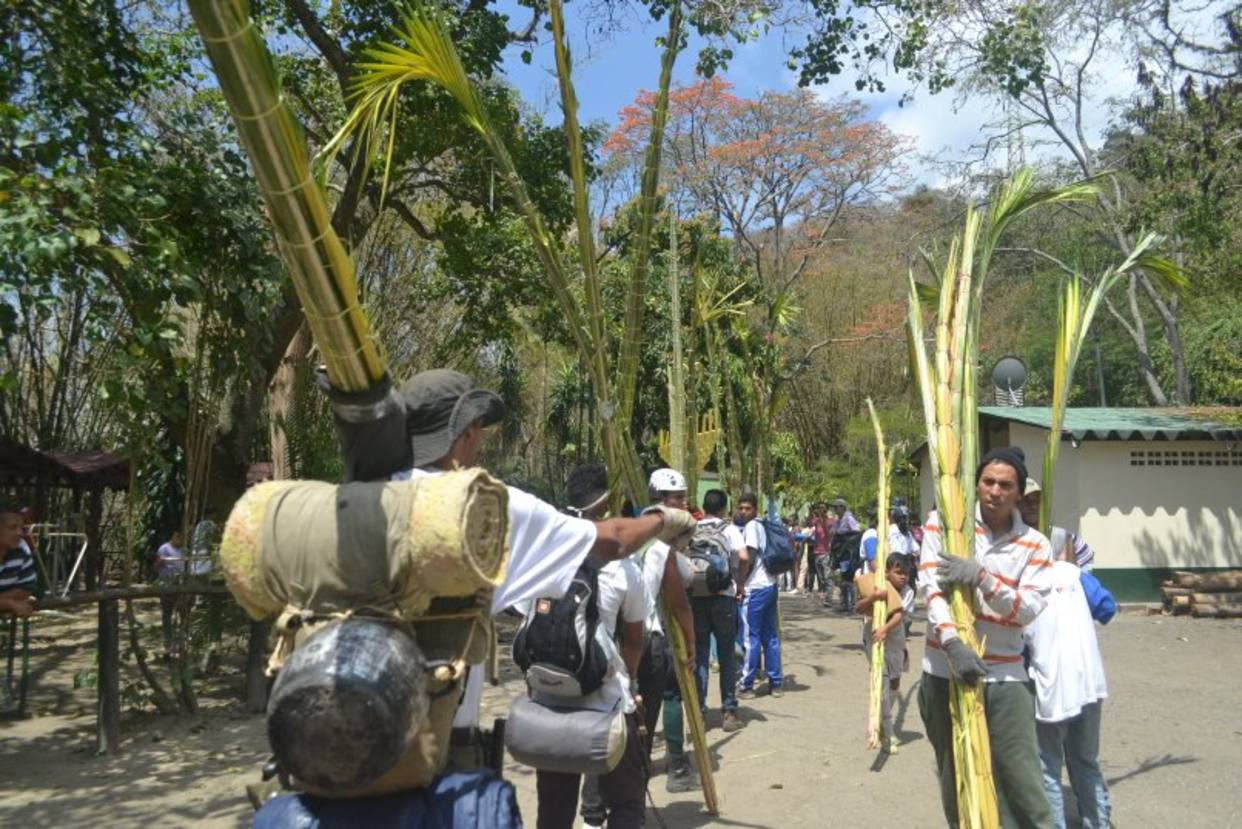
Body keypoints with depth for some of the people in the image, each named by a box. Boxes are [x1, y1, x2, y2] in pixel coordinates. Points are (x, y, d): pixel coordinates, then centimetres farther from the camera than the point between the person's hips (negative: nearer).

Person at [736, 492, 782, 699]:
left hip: (755, 588, -9)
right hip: (770, 585, 9)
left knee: (750, 637, -3)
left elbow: (747, 558, -16)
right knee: (770, 636, 11)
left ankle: (746, 685, 2)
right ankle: (775, 683, 16)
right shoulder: (763, 526, 15)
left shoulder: (751, 526, -10)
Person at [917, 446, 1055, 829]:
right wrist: (952, 642, -27)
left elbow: (1029, 610, -9)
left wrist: (981, 578, -24)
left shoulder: (1034, 544, 1)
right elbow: (930, 585, -14)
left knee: (1021, 776, 0)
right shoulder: (945, 521, -3)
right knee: (955, 776, 12)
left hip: (1006, 675, 0)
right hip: (945, 669, 0)